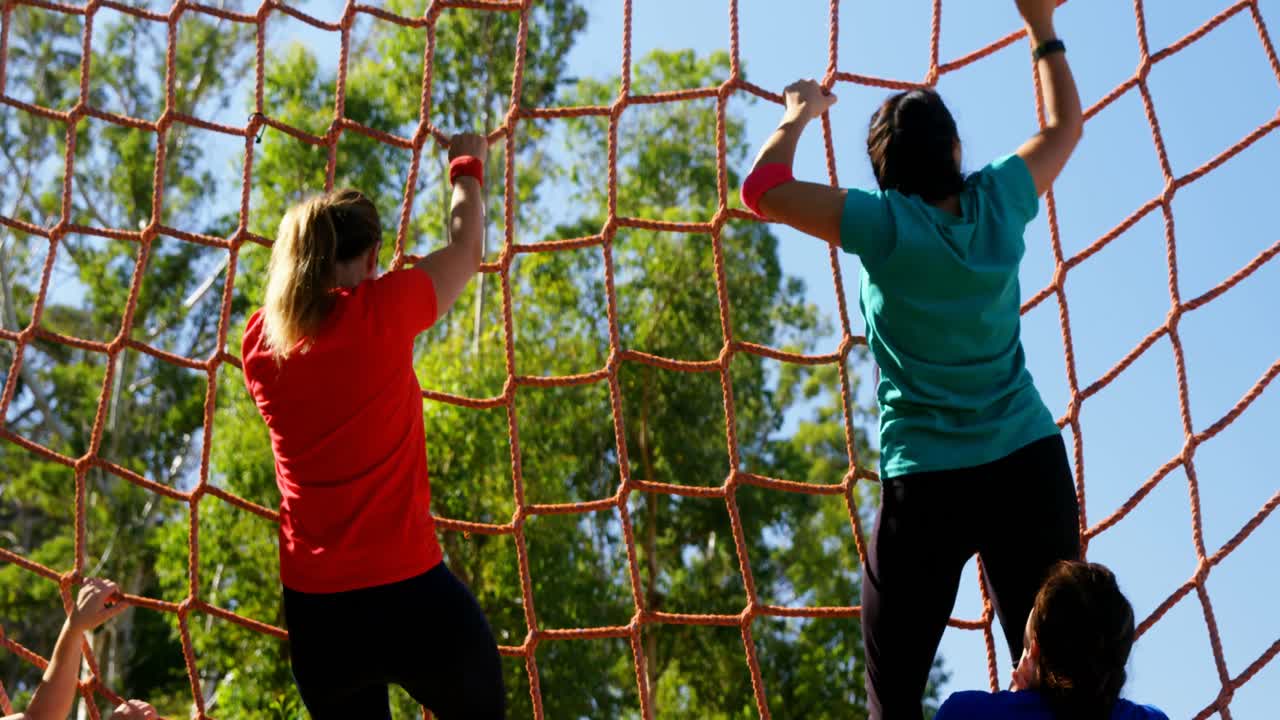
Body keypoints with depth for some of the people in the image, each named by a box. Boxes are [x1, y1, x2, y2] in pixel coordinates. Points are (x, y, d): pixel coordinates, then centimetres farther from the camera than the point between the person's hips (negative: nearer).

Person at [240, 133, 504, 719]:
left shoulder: (260, 341, 4)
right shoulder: (382, 313, -9)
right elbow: (466, 252, 9)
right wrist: (467, 167, 26)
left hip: (313, 607, 5)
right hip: (408, 592, -4)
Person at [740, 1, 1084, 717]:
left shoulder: (888, 227, -9)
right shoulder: (998, 202, 1)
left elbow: (764, 189, -8)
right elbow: (1066, 125, 19)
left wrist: (800, 113, 7)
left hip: (927, 485, -4)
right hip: (1030, 466, 4)